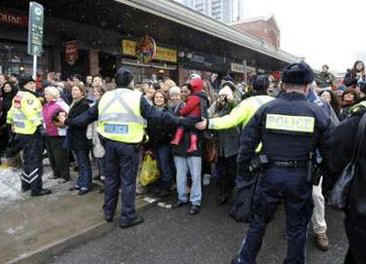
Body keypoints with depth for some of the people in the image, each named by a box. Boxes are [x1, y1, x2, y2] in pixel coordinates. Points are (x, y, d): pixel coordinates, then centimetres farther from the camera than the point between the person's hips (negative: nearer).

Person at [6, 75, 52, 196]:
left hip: (21, 132, 10)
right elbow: (32, 112, -29)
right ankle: (36, 189, 0)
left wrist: (12, 123, 33)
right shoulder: (29, 96, -15)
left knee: (27, 159, 20)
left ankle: (26, 184, 31)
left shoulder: (17, 96, 16)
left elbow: (11, 112, 24)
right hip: (32, 132, -10)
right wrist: (39, 124, -28)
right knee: (35, 160, -5)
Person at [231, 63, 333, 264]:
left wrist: (243, 174, 7)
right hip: (300, 178, 0)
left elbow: (247, 144, -4)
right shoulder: (318, 113, -5)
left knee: (258, 221, 18)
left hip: (270, 174, 1)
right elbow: (329, 152, -1)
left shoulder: (266, 109, -5)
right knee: (297, 227, 18)